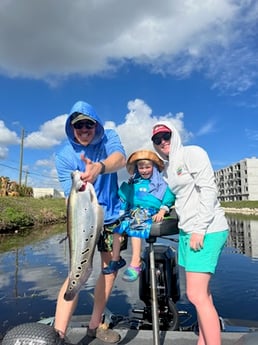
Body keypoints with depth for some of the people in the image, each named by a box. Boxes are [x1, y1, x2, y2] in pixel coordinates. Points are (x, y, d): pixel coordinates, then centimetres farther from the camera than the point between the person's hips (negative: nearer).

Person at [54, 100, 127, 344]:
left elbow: (120, 158, -34)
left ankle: (95, 325, 29)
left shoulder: (109, 137, -11)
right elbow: (71, 194, -19)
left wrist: (99, 167, -56)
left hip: (112, 215, 3)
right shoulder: (64, 156, -14)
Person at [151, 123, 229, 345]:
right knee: (203, 293, 13)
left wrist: (199, 229, -19)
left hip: (207, 230, -8)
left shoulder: (192, 153, -7)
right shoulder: (167, 169, 16)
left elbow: (209, 190, -15)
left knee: (196, 295, -9)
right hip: (187, 231, 8)